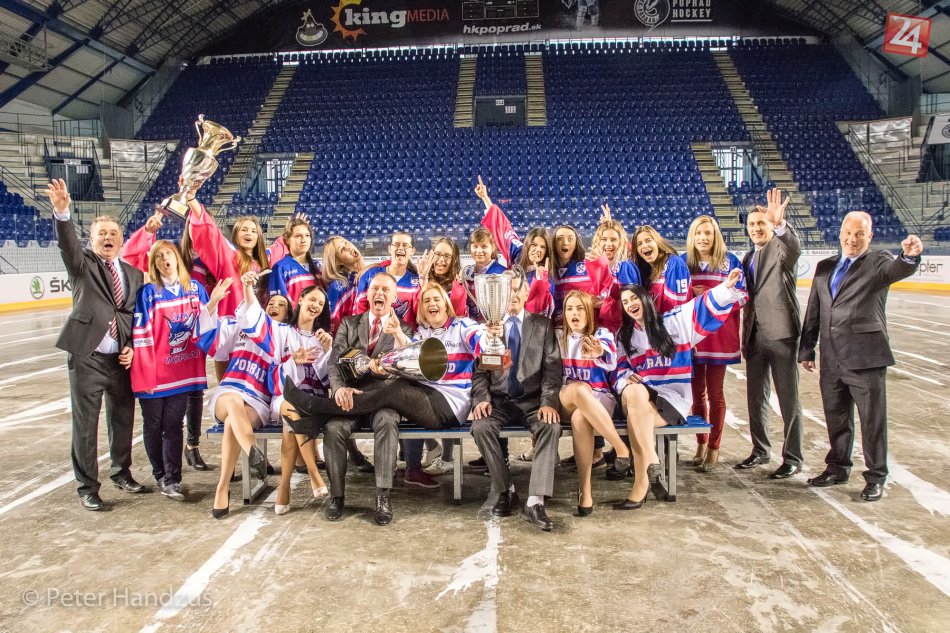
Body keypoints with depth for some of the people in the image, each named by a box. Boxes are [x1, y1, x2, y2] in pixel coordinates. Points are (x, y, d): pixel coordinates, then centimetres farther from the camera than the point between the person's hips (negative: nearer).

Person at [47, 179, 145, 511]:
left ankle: (121, 472, 33)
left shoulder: (134, 273, 11)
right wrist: (62, 212, -39)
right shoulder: (83, 263, 2)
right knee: (85, 424, 3)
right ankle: (88, 487, 15)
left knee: (123, 419, 14)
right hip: (87, 358, -3)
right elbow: (68, 243, -20)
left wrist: (133, 347, -2)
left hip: (122, 359, 4)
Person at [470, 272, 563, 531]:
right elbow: (480, 370, 6)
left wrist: (549, 402, -15)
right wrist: (482, 399, -13)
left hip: (532, 401, 0)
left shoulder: (543, 325, 9)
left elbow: (552, 367, 1)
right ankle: (506, 491, -11)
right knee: (481, 427, -30)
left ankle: (535, 502, -30)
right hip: (498, 400, 1)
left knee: (551, 426, -32)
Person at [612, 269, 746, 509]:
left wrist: (726, 288, -20)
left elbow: (704, 307, -3)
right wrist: (627, 379, -14)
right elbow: (619, 368, 10)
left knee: (635, 419, -33)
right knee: (633, 392, -36)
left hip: (672, 399, -2)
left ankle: (641, 487, -23)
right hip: (637, 399, 3)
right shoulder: (624, 336, 18)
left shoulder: (673, 322, 8)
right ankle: (653, 465, -34)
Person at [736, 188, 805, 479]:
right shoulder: (749, 257, 16)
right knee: (755, 398, 15)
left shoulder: (782, 248, -6)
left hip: (781, 334, -7)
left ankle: (793, 458, 13)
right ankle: (761, 450, 30)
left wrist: (780, 222, -50)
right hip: (754, 336, 7)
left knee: (788, 401, 2)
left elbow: (794, 246, -31)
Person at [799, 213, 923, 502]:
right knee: (836, 418, 17)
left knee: (873, 420, 3)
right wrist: (806, 349, 11)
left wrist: (910, 256, -48)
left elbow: (898, 270, -26)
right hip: (831, 359, 5)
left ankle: (876, 478, 17)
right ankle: (837, 468, 33)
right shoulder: (825, 267, 13)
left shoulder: (878, 262, -1)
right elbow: (813, 312, 14)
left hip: (865, 357, -5)